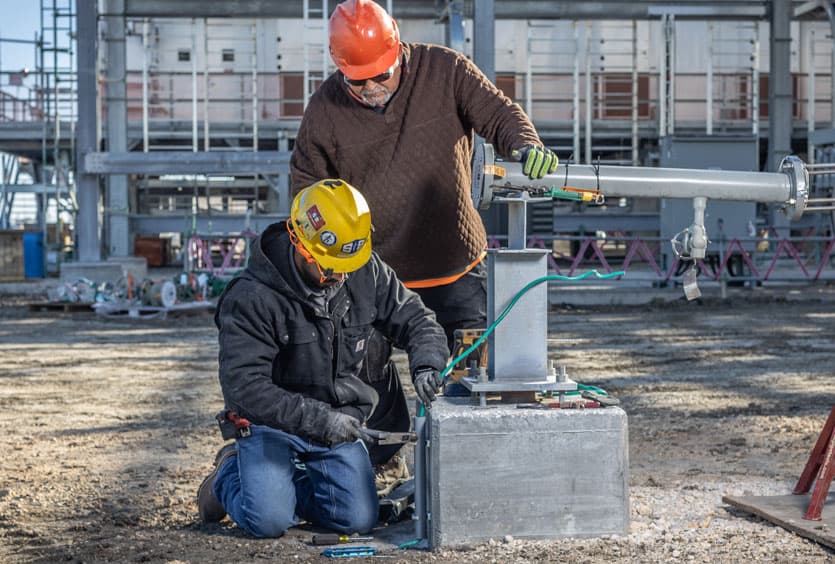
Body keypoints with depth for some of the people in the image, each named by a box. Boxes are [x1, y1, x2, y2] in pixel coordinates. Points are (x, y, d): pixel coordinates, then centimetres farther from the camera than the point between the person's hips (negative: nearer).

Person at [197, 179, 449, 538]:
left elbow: (416, 320, 5)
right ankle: (229, 473, 14)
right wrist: (317, 419, -32)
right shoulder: (252, 298, -22)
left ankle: (290, 482, 19)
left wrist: (426, 365, -17)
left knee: (358, 519, -11)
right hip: (274, 423, -4)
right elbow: (244, 387, -26)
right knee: (268, 521, -21)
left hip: (341, 419, 4)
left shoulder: (366, 273, -6)